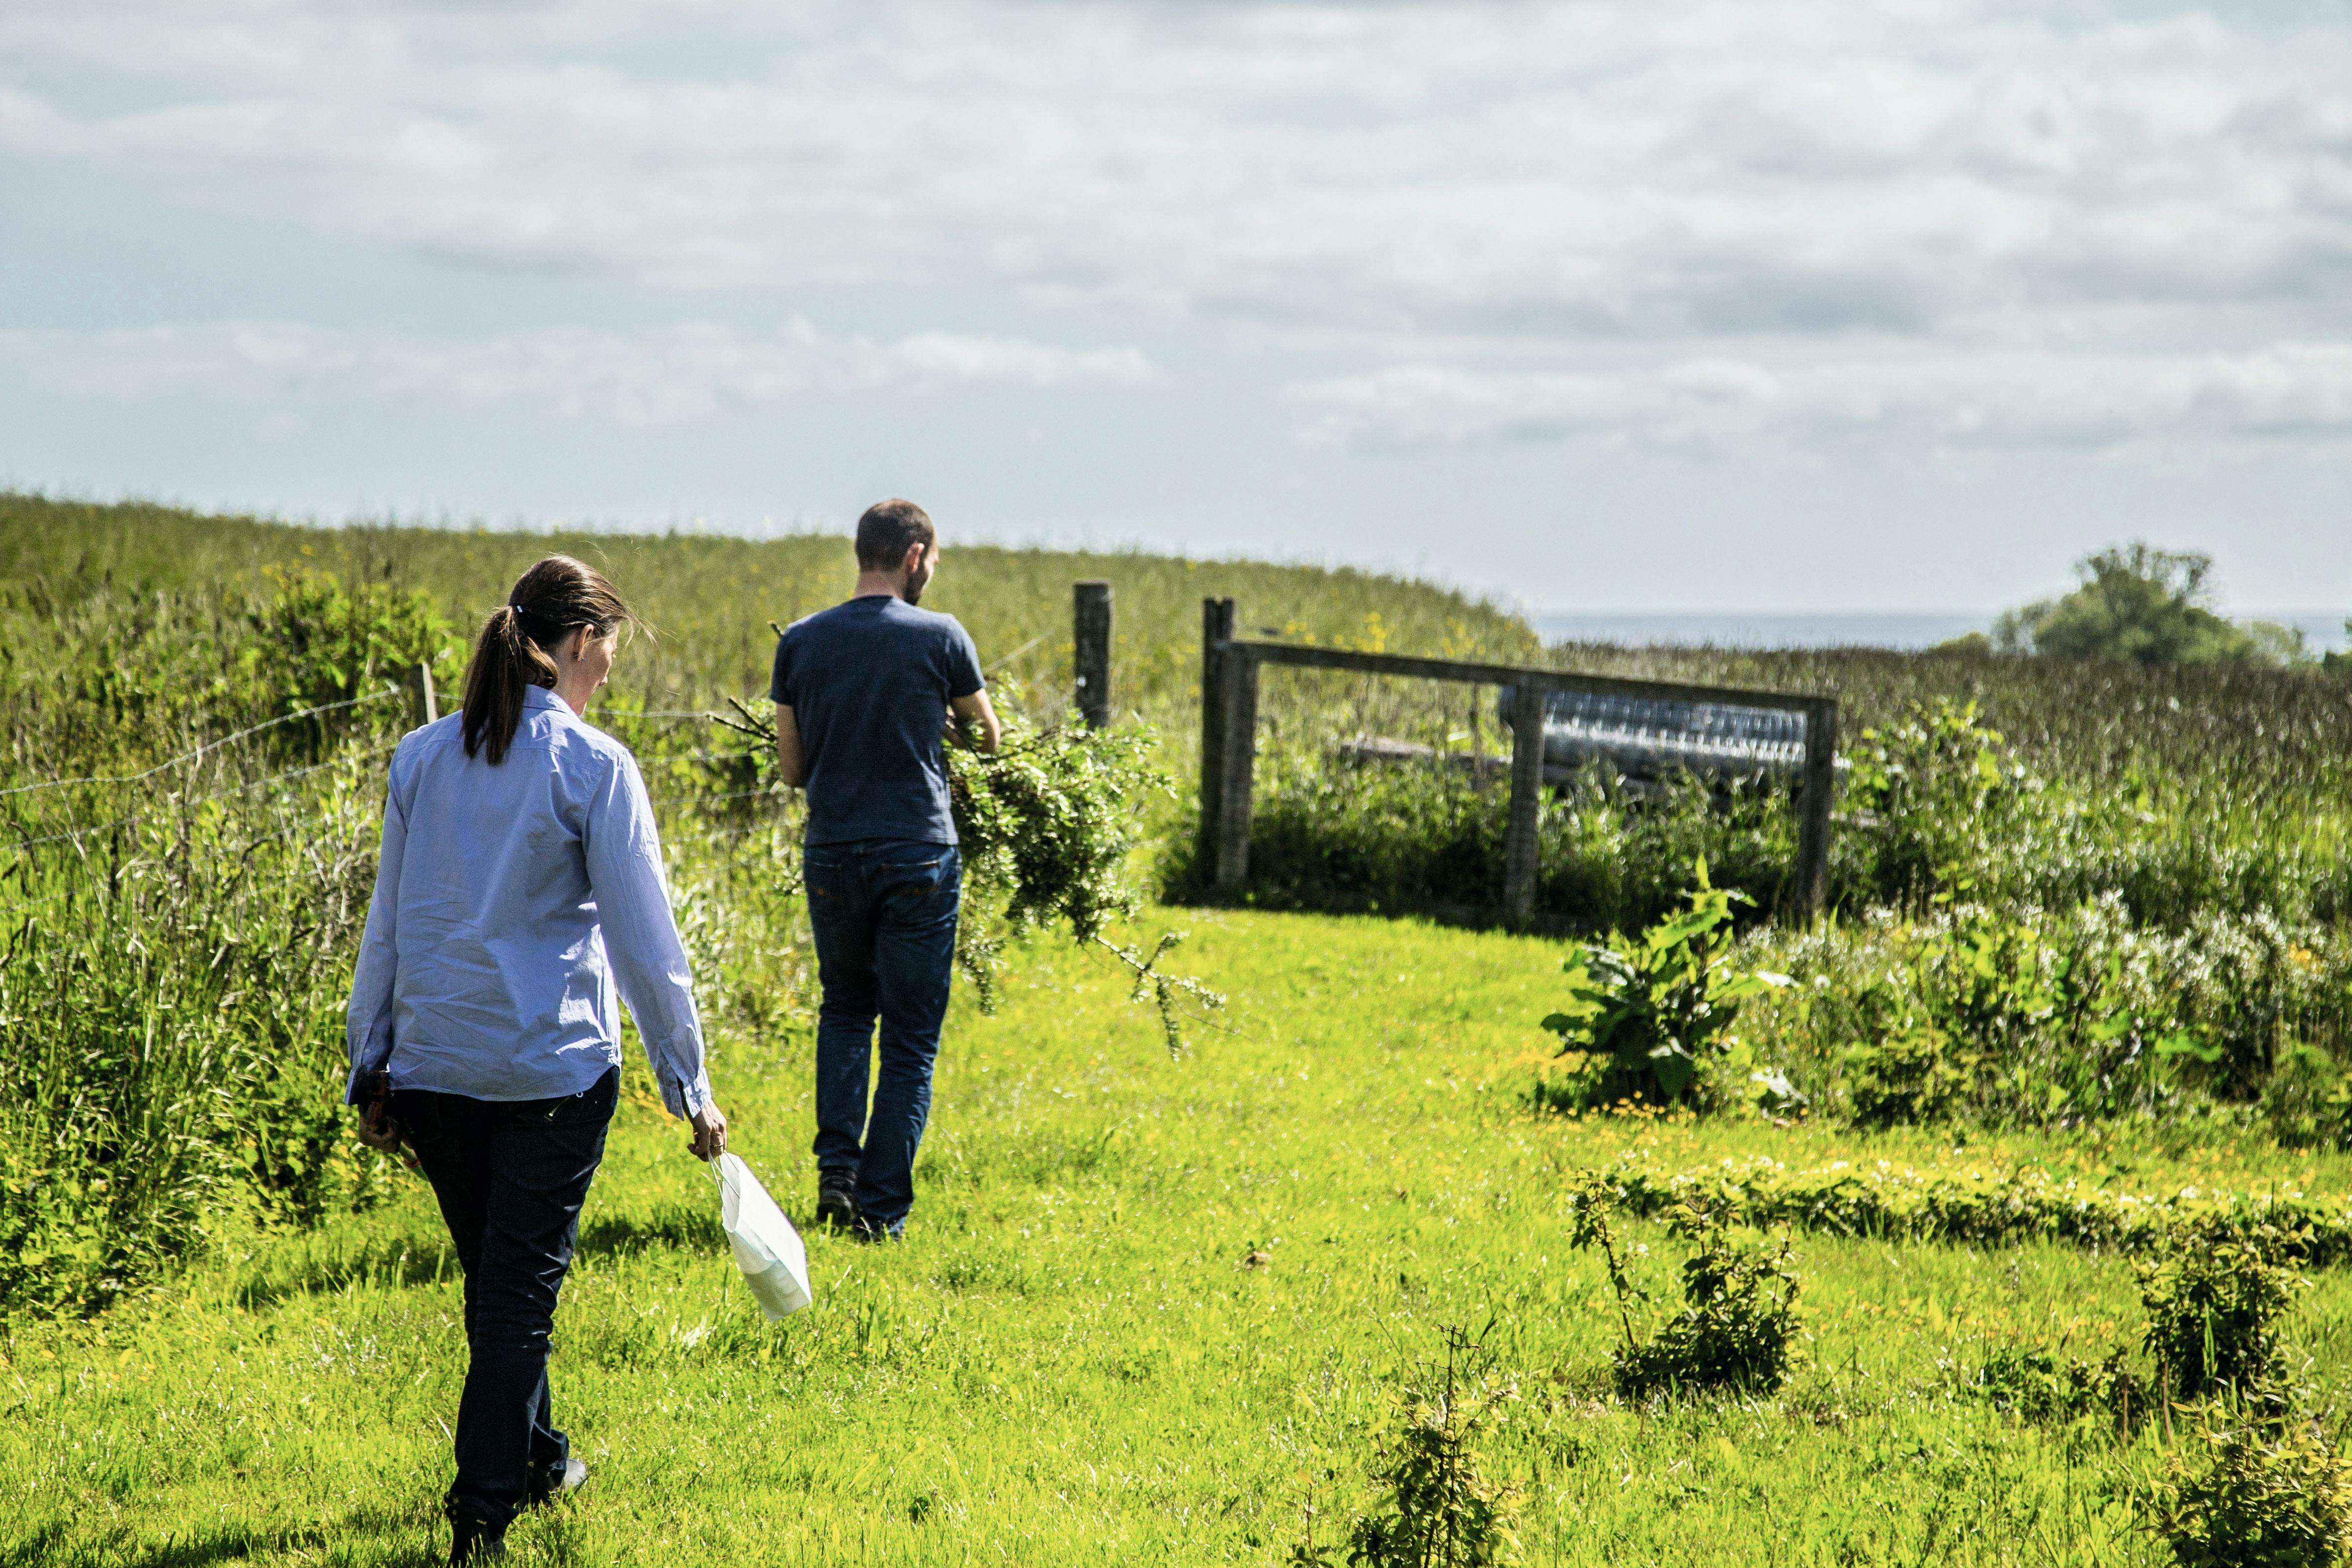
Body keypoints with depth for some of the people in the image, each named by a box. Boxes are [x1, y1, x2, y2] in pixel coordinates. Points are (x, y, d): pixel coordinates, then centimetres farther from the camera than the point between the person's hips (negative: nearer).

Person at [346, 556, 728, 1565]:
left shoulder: (422, 757, 4)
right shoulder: (592, 766, -10)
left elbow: (388, 925, 10)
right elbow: (643, 940, -9)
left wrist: (371, 1067, 18)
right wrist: (689, 1084, -2)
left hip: (433, 1064, 5)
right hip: (552, 1067, -5)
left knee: (494, 1278, 20)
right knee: (522, 1284, 2)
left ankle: (533, 1461, 37)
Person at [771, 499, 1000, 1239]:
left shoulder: (802, 641, 1)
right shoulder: (939, 637, -7)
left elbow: (791, 766, 7)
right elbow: (986, 735, 10)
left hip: (832, 853, 3)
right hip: (919, 855, -3)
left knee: (846, 1008, 23)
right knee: (911, 1035, 6)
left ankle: (836, 1169, 7)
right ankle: (881, 1206, 3)